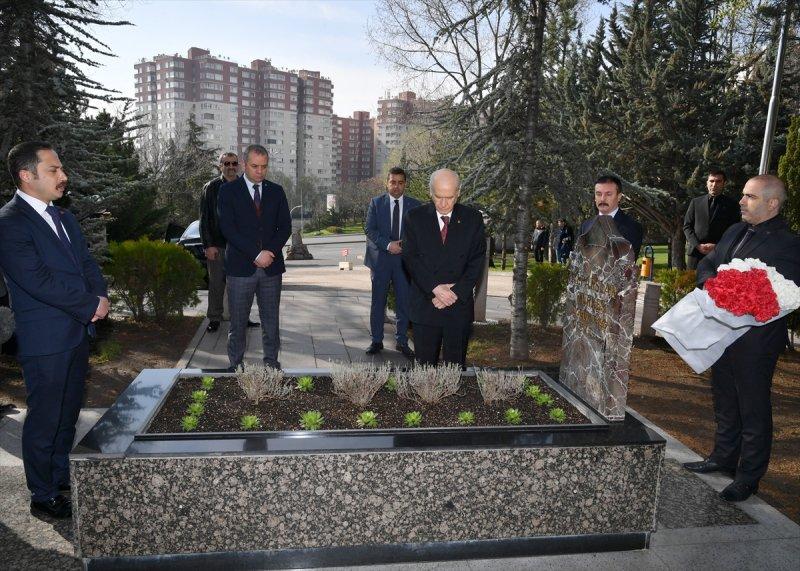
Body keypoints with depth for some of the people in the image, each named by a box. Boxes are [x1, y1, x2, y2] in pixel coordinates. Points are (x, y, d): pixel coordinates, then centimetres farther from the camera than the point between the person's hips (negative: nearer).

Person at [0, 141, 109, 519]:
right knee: (44, 420, 6)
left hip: (78, 332, 8)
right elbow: (39, 281, -22)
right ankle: (43, 497, 22)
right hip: (45, 341, -8)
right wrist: (92, 304, -16)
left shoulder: (63, 217, 12)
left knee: (68, 413, 20)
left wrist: (100, 296, -7)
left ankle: (63, 475, 37)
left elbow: (86, 262, 12)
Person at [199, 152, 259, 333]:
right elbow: (204, 219, -1)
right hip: (217, 246, -2)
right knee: (216, 284, 4)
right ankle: (214, 319, 15)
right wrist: (208, 245, -8)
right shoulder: (211, 188, 1)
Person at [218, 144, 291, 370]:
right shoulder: (228, 190, 1)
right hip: (240, 266, -2)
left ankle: (271, 361, 19)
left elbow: (285, 226, 7)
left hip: (271, 266, 3)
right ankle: (236, 365, 16)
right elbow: (228, 228, -8)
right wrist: (256, 254, -15)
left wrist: (271, 252, -10)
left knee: (271, 320, 8)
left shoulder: (276, 191, 11)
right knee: (238, 322, 4)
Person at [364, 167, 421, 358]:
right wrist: (387, 245, -17)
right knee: (378, 303, 6)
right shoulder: (376, 202, 3)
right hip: (381, 259, 0)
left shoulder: (414, 205, 5)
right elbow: (370, 230, -3)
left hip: (405, 259, 1)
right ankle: (376, 341, 17)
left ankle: (402, 341, 18)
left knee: (404, 303, 5)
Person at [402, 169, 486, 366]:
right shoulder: (415, 217, 2)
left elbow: (477, 261, -1)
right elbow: (410, 257, -5)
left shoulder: (473, 219, 3)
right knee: (425, 365, 7)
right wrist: (435, 288, -15)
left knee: (456, 367, 7)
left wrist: (456, 293, -12)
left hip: (459, 305, 0)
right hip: (425, 305, 0)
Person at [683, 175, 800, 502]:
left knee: (754, 409, 5)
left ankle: (749, 477, 19)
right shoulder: (735, 232, 10)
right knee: (725, 401, 21)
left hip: (756, 340, -8)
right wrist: (711, 281, -8)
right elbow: (706, 264, 13)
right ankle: (723, 458, 38)